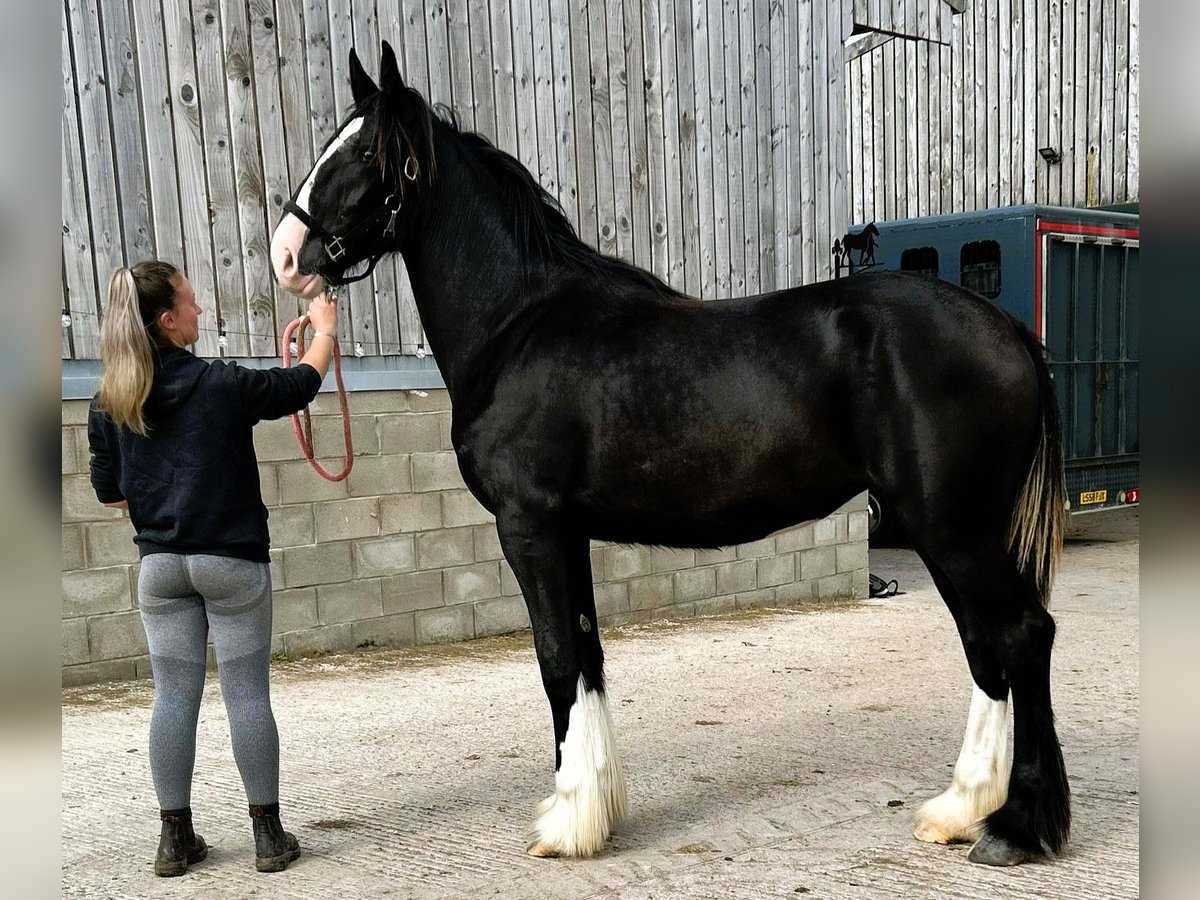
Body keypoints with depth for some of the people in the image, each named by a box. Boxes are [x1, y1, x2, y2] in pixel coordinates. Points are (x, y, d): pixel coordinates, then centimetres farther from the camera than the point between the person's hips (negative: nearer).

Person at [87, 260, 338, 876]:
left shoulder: (108, 403, 1)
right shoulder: (221, 385, -12)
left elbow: (109, 493, 9)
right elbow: (301, 386, 4)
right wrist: (325, 330, 21)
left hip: (159, 564, 4)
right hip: (232, 561, -4)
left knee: (174, 697, 11)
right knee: (247, 695, 3)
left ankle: (175, 838, 19)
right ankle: (268, 835, 12)